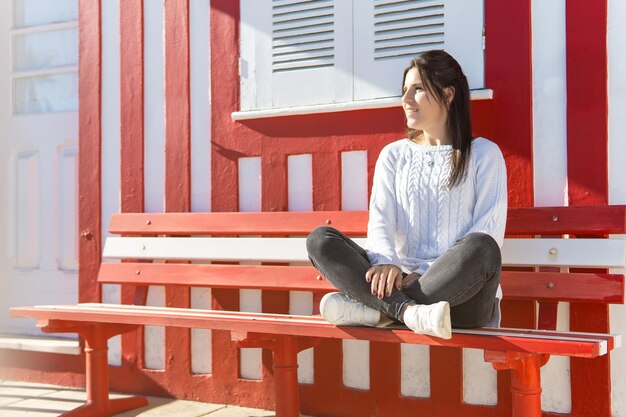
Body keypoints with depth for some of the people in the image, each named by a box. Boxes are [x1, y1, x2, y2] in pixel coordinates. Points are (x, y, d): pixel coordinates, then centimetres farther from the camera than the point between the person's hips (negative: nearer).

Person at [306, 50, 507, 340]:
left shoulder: (483, 154, 9)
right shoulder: (393, 155, 19)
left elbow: (489, 231, -3)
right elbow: (380, 218, 4)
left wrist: (427, 273, -16)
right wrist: (385, 262, -20)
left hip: (459, 294, -2)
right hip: (401, 283, 3)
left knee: (481, 248, -35)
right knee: (320, 240, -17)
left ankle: (380, 312, -29)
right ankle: (408, 310, -37)